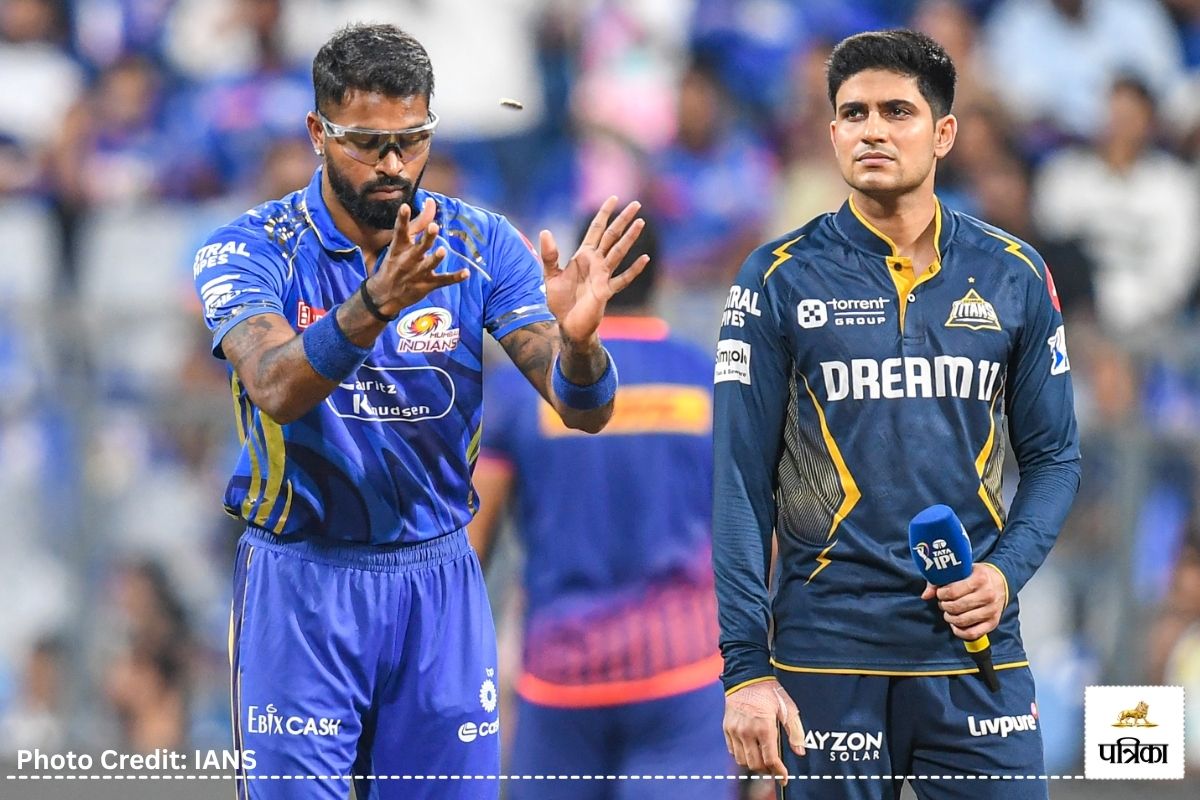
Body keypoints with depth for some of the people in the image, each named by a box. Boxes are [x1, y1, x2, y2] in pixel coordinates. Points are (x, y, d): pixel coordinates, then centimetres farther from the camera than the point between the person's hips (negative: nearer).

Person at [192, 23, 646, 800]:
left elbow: (584, 409, -10)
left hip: (439, 582, 2)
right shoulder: (250, 250, -8)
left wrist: (577, 338, -33)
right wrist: (374, 304, -45)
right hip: (300, 582, -2)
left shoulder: (480, 242, -1)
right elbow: (277, 390, -27)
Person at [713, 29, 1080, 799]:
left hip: (978, 651, 2)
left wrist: (1007, 569, -9)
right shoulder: (780, 279, 0)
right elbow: (742, 482, -2)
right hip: (828, 656, -1)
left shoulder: (1012, 275, 6)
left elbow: (1054, 455, 11)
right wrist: (746, 666, -8)